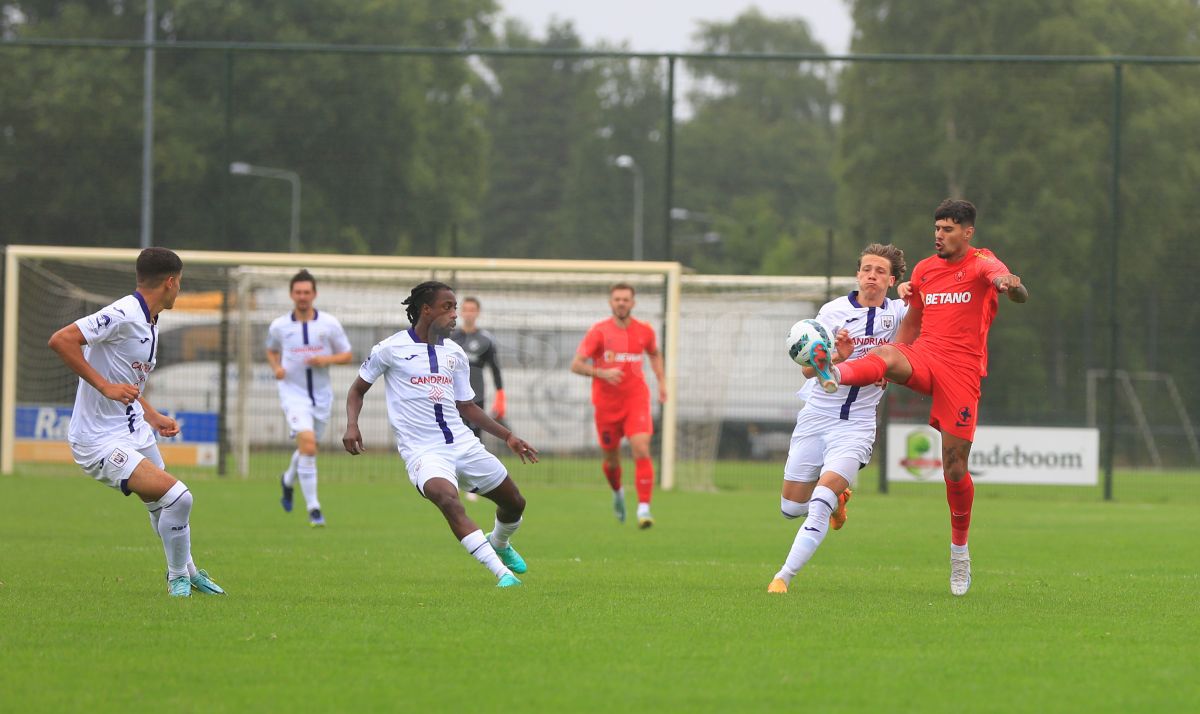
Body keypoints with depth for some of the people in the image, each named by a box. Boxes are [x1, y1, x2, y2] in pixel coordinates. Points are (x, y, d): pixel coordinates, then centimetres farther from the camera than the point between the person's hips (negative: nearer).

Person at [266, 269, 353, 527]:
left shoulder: (329, 324, -2)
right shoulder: (279, 326, -1)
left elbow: (346, 355, 5)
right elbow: (272, 350, 18)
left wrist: (327, 360, -15)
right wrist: (276, 367, -3)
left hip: (321, 395, 3)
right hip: (293, 393, -3)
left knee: (307, 448, 16)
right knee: (308, 443, -21)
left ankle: (288, 480, 50)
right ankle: (313, 508, -18)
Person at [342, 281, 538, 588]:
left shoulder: (454, 353, 12)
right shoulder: (391, 349, -3)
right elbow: (358, 389, 9)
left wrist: (508, 436, 14)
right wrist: (352, 425, -9)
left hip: (463, 444, 6)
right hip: (423, 452, -6)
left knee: (514, 502, 12)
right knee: (449, 500, -34)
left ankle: (499, 544, 48)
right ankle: (502, 573, -37)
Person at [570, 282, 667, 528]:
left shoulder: (644, 331, 3)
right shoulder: (599, 331, -6)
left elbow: (654, 354, 26)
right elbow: (576, 365, -9)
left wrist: (661, 381, 15)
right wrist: (601, 373, -25)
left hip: (636, 400, 0)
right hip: (606, 404, 0)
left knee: (641, 451, -18)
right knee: (611, 458, 11)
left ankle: (644, 508, -18)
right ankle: (617, 493, 43)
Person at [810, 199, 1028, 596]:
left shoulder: (981, 264, 0)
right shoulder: (924, 270, 17)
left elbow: (1018, 293, -21)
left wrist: (1011, 286, -47)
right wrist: (890, 368, 15)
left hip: (962, 370, -4)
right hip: (924, 357, 4)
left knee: (955, 465, -4)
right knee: (887, 356, -34)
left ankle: (960, 549, 13)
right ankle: (834, 376, -65)